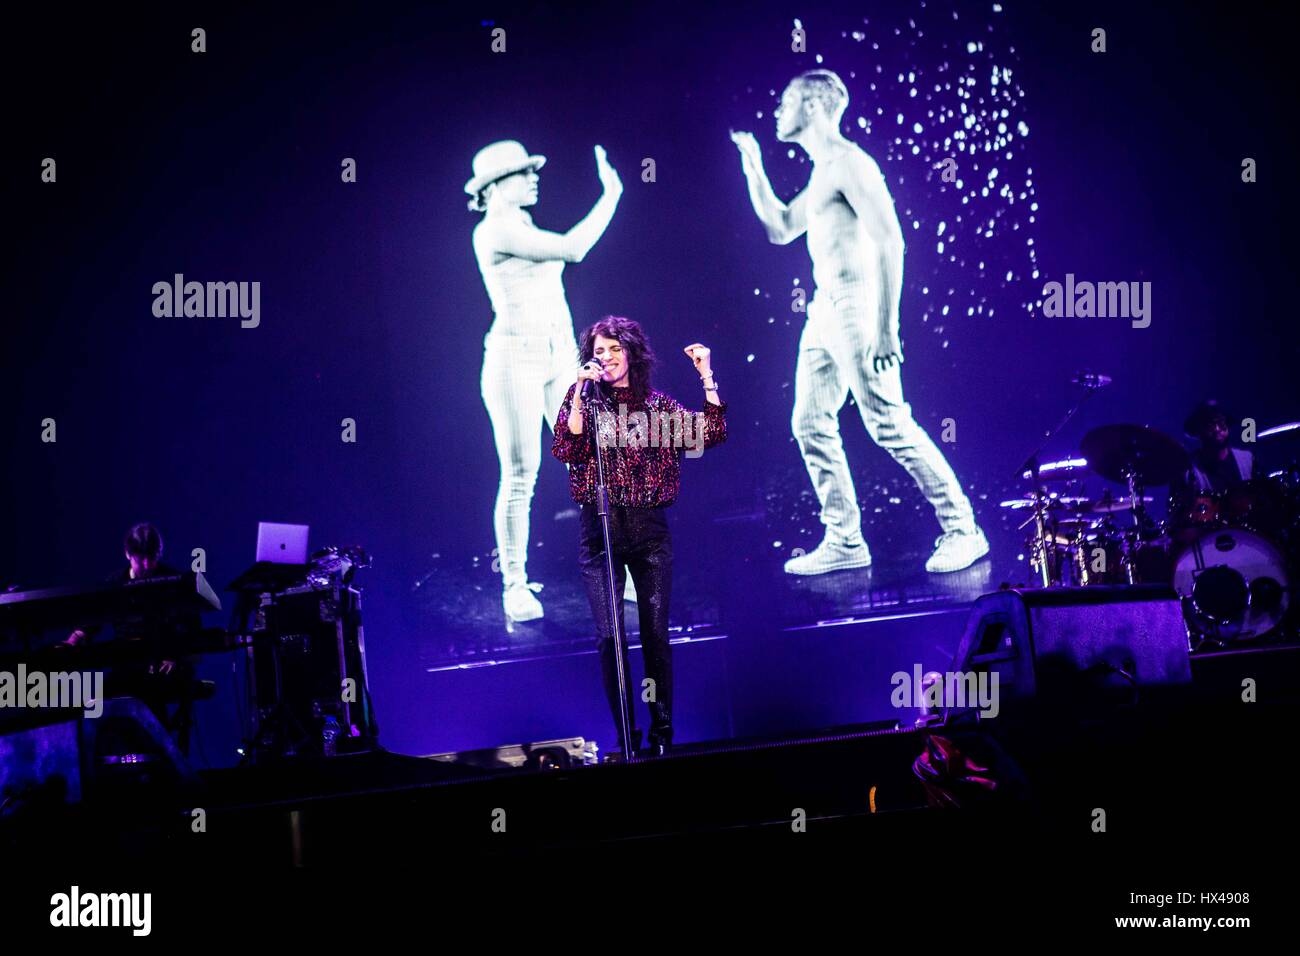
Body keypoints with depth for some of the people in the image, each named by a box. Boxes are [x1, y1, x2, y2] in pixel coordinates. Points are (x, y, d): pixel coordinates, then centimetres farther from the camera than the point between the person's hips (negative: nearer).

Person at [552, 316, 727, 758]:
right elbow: (565, 449, -9)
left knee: (656, 633, 1)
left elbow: (713, 433, 0)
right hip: (599, 529, -1)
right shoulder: (582, 400, 6)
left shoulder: (659, 405, 8)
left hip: (650, 527, 1)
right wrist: (581, 392, -15)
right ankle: (626, 737, 3)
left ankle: (662, 733, 10)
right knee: (609, 636, -4)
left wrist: (706, 375, -2)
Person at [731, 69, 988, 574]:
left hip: (856, 306, -10)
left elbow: (889, 240, -19)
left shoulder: (848, 163, -12)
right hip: (824, 310, 10)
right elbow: (780, 228, 27)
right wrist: (753, 167, 18)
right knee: (810, 424, 7)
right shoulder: (821, 171, 18)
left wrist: (886, 328, -24)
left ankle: (962, 529, -5)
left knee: (888, 423, -11)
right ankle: (844, 541, 11)